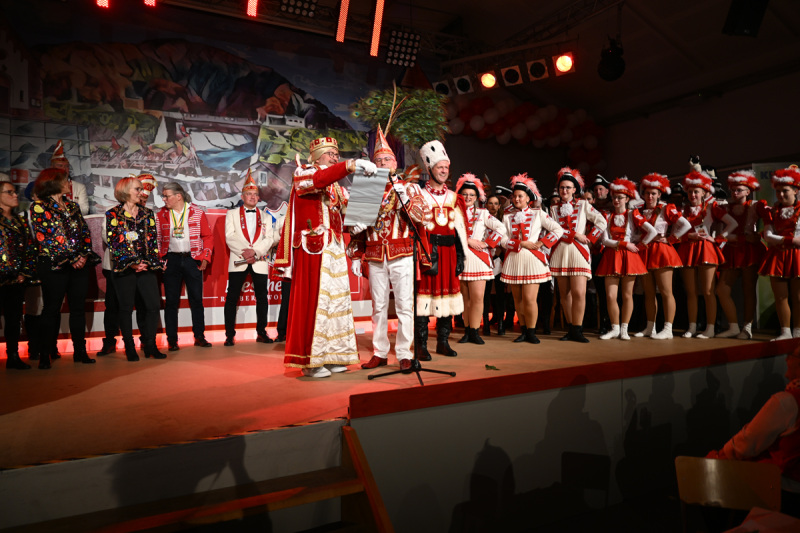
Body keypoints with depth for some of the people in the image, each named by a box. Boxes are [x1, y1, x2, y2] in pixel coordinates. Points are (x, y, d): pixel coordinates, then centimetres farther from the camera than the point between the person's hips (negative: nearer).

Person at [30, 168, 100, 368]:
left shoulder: (72, 205, 15)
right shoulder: (39, 207, -2)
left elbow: (85, 232, 10)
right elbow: (45, 236, -10)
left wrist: (85, 255, -5)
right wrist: (71, 258, -13)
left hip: (80, 264, 5)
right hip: (54, 265, -5)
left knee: (78, 308, 7)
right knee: (51, 309, 2)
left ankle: (80, 351, 14)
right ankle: (45, 354, 11)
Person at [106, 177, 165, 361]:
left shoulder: (147, 213, 13)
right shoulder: (113, 214, 2)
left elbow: (153, 240, 9)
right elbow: (113, 242, -5)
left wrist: (149, 262, -4)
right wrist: (131, 263, -13)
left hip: (146, 267, 3)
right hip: (124, 268, -3)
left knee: (154, 305, -2)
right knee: (126, 308, 4)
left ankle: (150, 345, 12)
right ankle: (130, 348, 14)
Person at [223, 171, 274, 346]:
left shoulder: (266, 217, 17)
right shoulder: (232, 213, 12)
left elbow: (268, 239, 4)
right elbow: (230, 237, -1)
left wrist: (255, 252, -14)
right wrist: (244, 253, -14)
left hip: (260, 261, 2)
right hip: (238, 262, -1)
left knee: (262, 298, 2)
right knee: (232, 298, -3)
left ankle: (261, 333, 12)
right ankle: (230, 335, 2)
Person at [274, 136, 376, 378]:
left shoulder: (336, 186, 24)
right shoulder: (303, 173, 2)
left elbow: (345, 212, 16)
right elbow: (320, 179, -23)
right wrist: (353, 164, -31)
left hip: (334, 249, 8)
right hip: (313, 247, -7)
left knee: (335, 299, 6)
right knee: (312, 298, -7)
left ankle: (329, 355, 13)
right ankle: (309, 360, -1)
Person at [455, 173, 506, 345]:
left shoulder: (483, 214, 10)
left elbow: (501, 228, 1)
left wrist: (486, 243, -6)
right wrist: (469, 241, -10)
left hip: (478, 258, 0)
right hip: (460, 258, 0)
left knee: (477, 297, -7)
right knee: (466, 297, 5)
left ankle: (474, 331, 2)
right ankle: (467, 331, 14)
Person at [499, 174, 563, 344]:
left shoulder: (538, 214, 6)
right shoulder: (507, 218, 12)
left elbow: (559, 230, -1)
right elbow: (503, 240, 0)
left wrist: (541, 243, -9)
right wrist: (522, 243, -12)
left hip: (532, 259, -3)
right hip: (513, 260, 3)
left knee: (529, 298, -10)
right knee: (518, 299, 6)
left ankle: (531, 332, 5)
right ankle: (524, 331, 18)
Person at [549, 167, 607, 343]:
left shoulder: (583, 205, 11)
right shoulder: (554, 209, 14)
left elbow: (601, 223, 4)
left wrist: (589, 239, -5)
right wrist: (576, 235, -8)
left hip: (578, 251, -2)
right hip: (560, 252, 2)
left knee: (579, 293, -13)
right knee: (564, 294, 4)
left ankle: (577, 331, -5)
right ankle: (571, 329, 12)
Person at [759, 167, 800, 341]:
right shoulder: (772, 212, 9)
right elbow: (768, 236, -1)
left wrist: (778, 240, -14)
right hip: (777, 257, 3)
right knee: (780, 297, 3)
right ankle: (785, 332, 12)